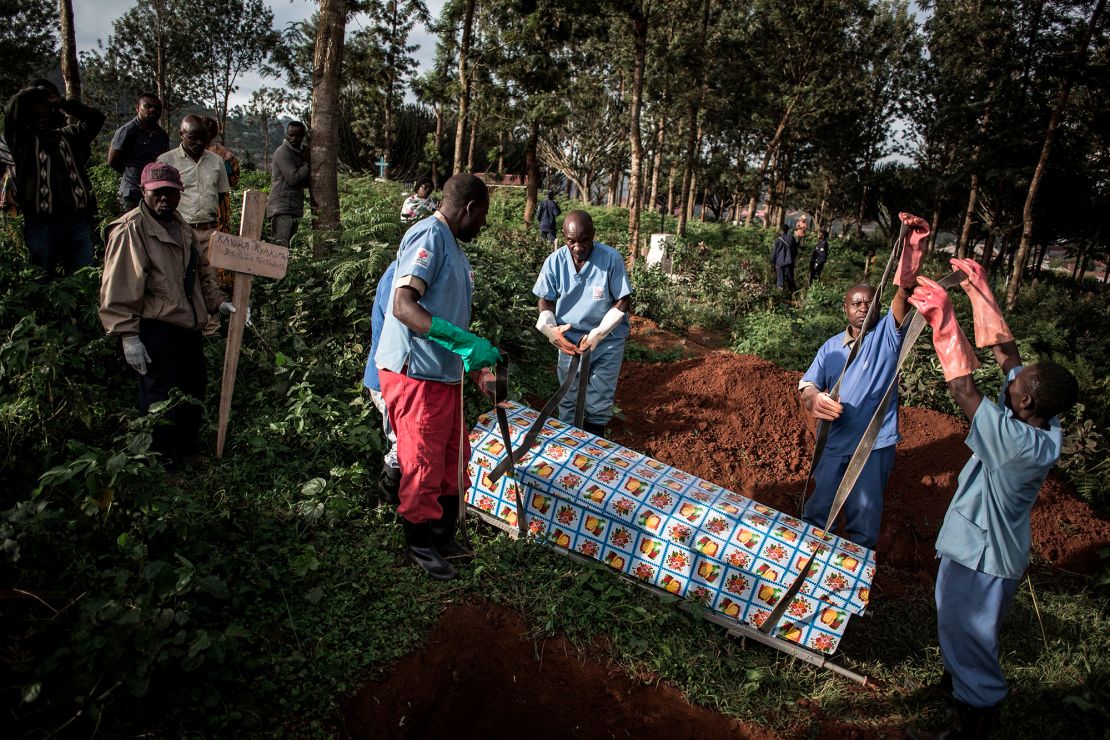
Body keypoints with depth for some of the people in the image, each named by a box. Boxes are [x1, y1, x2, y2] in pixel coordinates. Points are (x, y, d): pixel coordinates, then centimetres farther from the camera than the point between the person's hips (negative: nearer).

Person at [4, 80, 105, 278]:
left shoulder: (69, 136, 19)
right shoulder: (22, 140, 11)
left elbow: (96, 118, 11)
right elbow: (13, 109, -3)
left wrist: (62, 103, 9)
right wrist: (38, 91, 12)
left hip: (78, 222, 2)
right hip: (41, 223, -2)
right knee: (44, 278, 0)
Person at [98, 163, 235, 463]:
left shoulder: (181, 227, 13)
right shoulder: (130, 230, -13)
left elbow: (201, 270, 25)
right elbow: (119, 288, -18)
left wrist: (217, 302, 12)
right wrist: (128, 335, -21)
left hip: (188, 326, 9)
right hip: (156, 330, -9)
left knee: (194, 389, 18)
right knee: (162, 401, -2)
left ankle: (185, 450, 36)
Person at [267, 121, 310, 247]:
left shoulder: (299, 152, 18)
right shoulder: (282, 152, -7)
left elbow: (305, 183, 14)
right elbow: (293, 179, -17)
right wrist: (307, 164, -3)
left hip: (294, 208, 8)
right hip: (282, 207, -8)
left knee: (285, 246, 8)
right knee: (280, 246, -15)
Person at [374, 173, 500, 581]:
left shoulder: (452, 245, 16)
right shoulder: (429, 235, -15)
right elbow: (403, 307, -27)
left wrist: (475, 366, 20)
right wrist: (465, 341, -33)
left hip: (445, 374, 10)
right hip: (415, 375, -10)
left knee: (453, 459, 17)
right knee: (423, 466, 3)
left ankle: (444, 538, 34)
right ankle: (420, 545, 23)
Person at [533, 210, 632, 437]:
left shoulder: (611, 258, -19)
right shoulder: (555, 261, -13)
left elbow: (623, 302, -12)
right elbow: (546, 300, -1)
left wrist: (597, 334, -21)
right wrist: (551, 329, -20)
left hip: (608, 340, -2)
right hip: (569, 338, 2)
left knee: (599, 401, 6)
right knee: (568, 399, 12)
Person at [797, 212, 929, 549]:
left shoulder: (887, 334, -4)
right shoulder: (831, 347, 7)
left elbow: (903, 297, -22)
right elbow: (807, 385, -1)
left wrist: (913, 250, -40)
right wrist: (814, 398, -28)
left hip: (875, 444, -3)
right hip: (834, 441, 3)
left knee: (864, 515, 8)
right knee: (819, 505, 18)